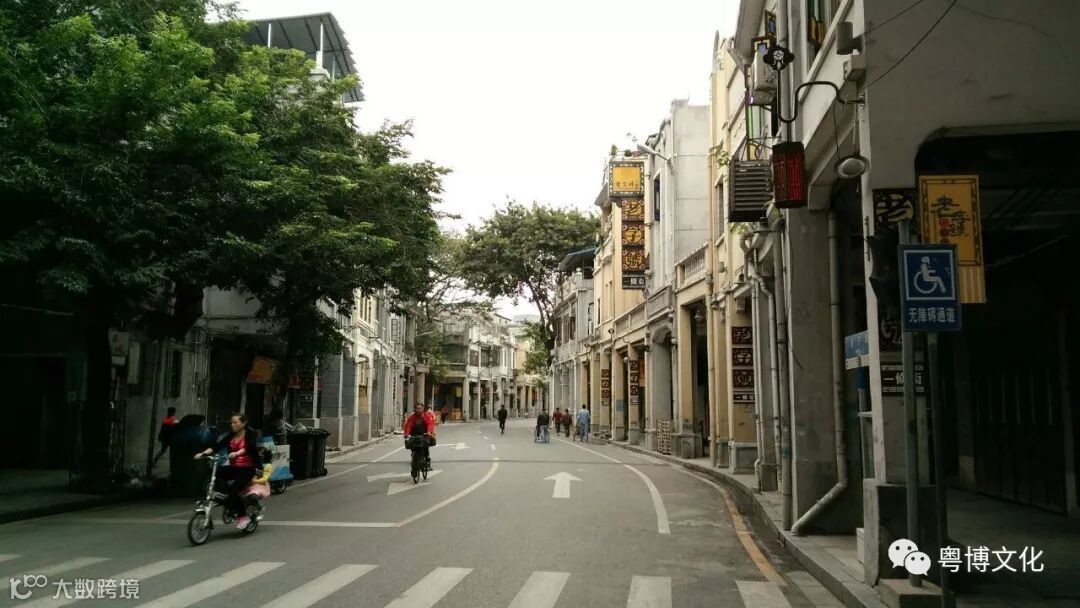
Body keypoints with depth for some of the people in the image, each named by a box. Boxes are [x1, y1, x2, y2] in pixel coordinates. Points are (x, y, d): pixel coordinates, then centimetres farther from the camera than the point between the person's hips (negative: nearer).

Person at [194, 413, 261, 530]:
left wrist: (237, 453, -44)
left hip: (247, 468, -6)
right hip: (233, 467, 6)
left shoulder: (250, 434, -6)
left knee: (233, 489, -26)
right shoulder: (230, 436, 9)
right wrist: (203, 453, -20)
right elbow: (217, 446, -3)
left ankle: (243, 516, -7)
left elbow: (248, 448, -25)